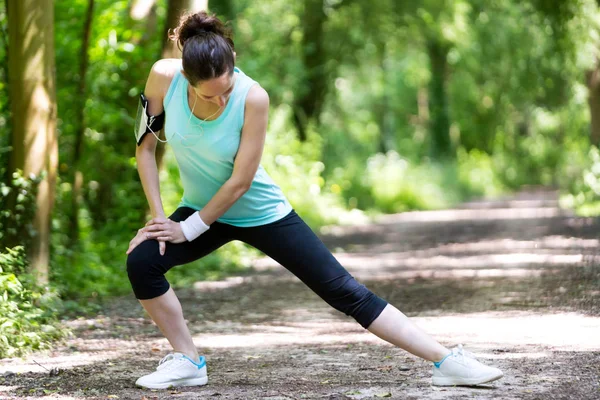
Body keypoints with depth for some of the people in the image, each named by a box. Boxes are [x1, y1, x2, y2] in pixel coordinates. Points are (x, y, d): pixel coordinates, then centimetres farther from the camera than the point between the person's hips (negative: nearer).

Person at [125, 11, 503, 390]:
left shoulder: (252, 98, -30)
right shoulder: (164, 77, -21)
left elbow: (240, 181, -23)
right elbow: (145, 148, -7)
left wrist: (188, 229, -18)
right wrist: (158, 216, -12)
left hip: (262, 213, -3)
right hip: (202, 209, 3)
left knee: (345, 292, -6)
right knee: (142, 261, -21)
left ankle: (448, 360, -2)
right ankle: (188, 362, -3)